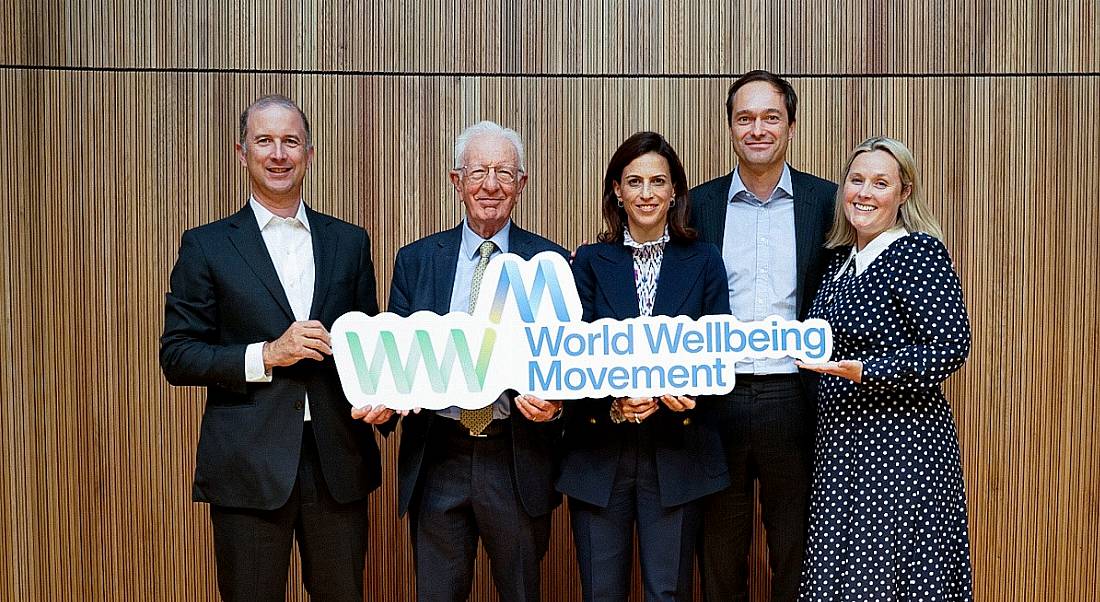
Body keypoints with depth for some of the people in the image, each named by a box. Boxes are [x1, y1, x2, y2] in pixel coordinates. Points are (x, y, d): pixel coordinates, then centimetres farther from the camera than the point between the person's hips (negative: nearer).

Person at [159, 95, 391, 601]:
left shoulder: (349, 242, 10)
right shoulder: (206, 246, 2)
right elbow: (176, 356, -2)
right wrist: (266, 355, -14)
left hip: (338, 461, 3)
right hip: (249, 464, -2)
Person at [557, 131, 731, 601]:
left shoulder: (703, 262, 6)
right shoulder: (590, 262, 5)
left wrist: (689, 389, -19)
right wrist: (614, 403, -20)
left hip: (676, 452, 0)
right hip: (599, 451, 1)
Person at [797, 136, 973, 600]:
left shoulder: (919, 250, -10)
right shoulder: (842, 260, 13)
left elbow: (952, 346, -18)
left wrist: (864, 371, -23)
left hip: (900, 442, -7)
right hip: (841, 442, 8)